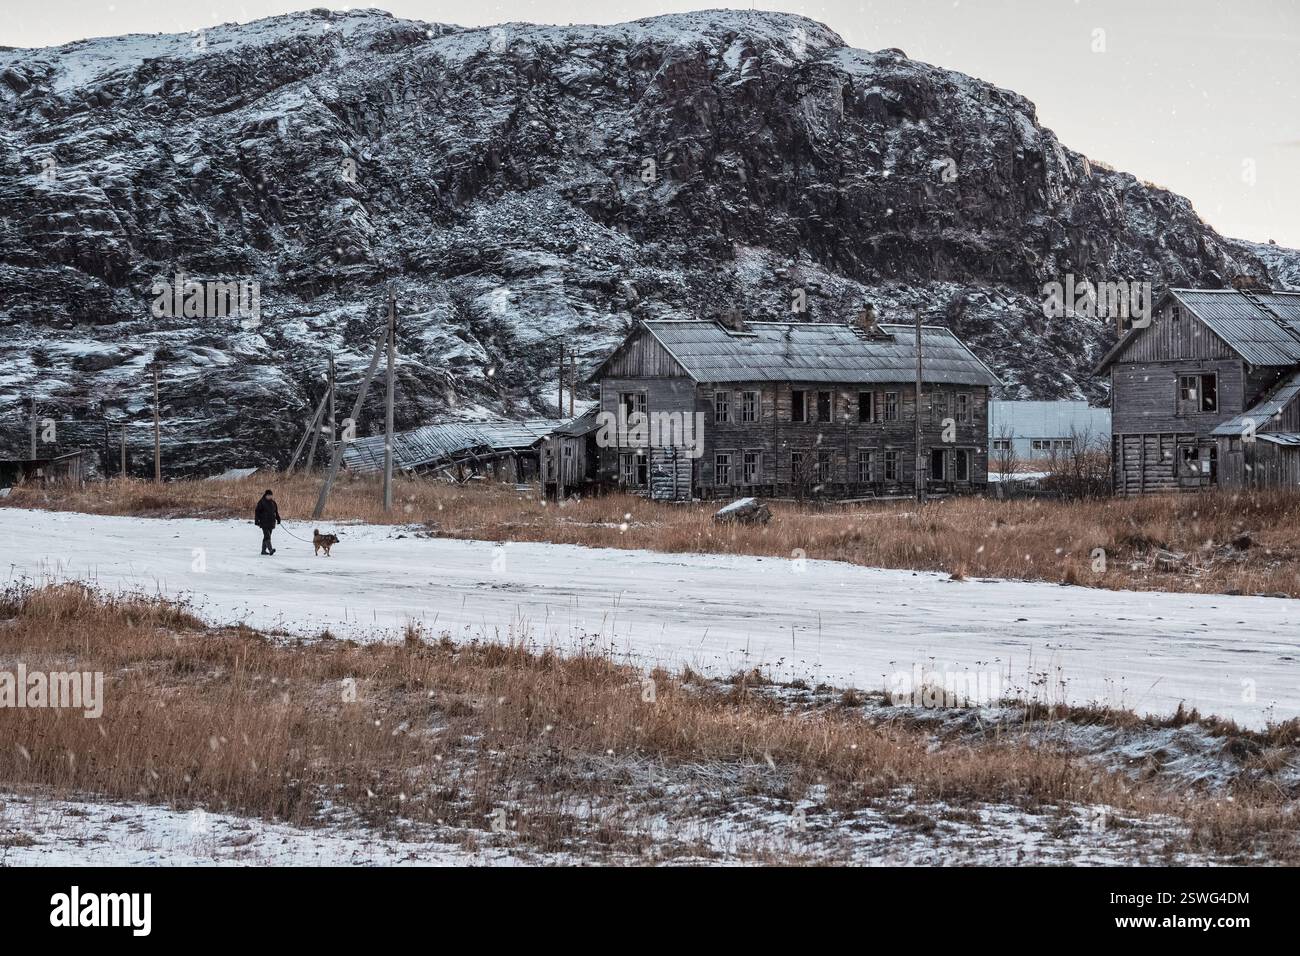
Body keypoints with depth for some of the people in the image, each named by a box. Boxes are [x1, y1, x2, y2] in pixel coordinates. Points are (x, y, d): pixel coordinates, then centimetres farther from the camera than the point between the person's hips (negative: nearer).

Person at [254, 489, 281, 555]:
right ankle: (270, 549, -30)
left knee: (266, 537, 11)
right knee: (267, 536, -17)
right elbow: (257, 512, -6)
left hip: (271, 522, 6)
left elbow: (276, 512, 22)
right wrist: (256, 521, -11)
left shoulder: (273, 502, 12)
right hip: (264, 522, -6)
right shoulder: (261, 502, -6)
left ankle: (264, 550, 19)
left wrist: (278, 519, 19)